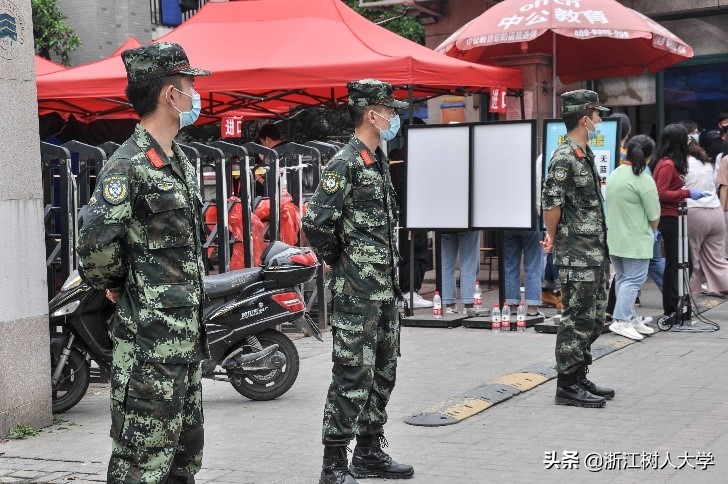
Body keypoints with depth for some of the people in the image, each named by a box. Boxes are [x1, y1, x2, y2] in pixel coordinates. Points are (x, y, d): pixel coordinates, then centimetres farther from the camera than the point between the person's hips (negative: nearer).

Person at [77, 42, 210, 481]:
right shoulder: (129, 165, -16)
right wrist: (115, 285, -7)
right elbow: (96, 242, -24)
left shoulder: (182, 162, 15)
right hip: (150, 339, -9)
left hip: (188, 335, 9)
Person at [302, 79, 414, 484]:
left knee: (383, 373, 15)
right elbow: (316, 223, -21)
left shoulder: (380, 161, 15)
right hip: (357, 291, -9)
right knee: (353, 376, -7)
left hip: (386, 287, 9)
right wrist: (339, 261, -7)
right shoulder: (345, 163, -14)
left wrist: (392, 274, 16)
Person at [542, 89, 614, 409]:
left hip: (594, 253, 10)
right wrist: (553, 236, -5)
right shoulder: (564, 158, -16)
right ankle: (567, 386, 3)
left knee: (593, 319, 15)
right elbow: (551, 203, -20)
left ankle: (579, 378, 24)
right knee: (577, 320, -5)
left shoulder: (585, 155, 15)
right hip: (576, 255, -10)